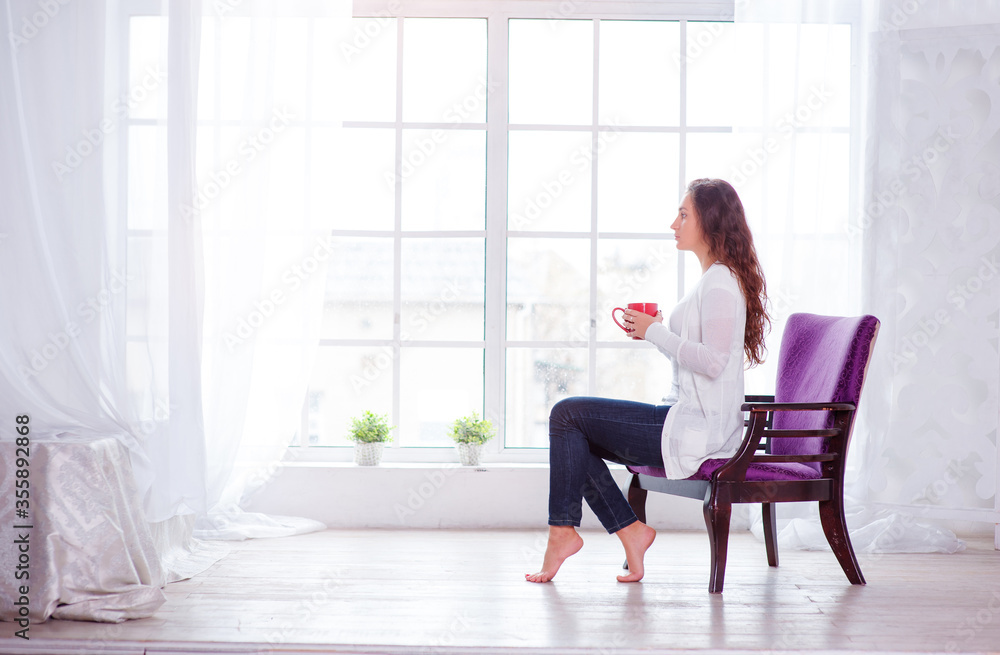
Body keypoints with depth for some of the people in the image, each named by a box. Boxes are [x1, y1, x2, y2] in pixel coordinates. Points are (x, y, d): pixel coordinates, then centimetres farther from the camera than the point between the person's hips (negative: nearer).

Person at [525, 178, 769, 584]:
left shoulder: (720, 281, -14)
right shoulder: (716, 278, 18)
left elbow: (712, 361, -24)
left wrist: (656, 333, -13)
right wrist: (655, 331, 9)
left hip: (695, 429, -10)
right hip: (692, 421, 10)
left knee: (567, 414, -9)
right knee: (576, 440, 9)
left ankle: (563, 530, 1)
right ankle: (631, 531, 6)